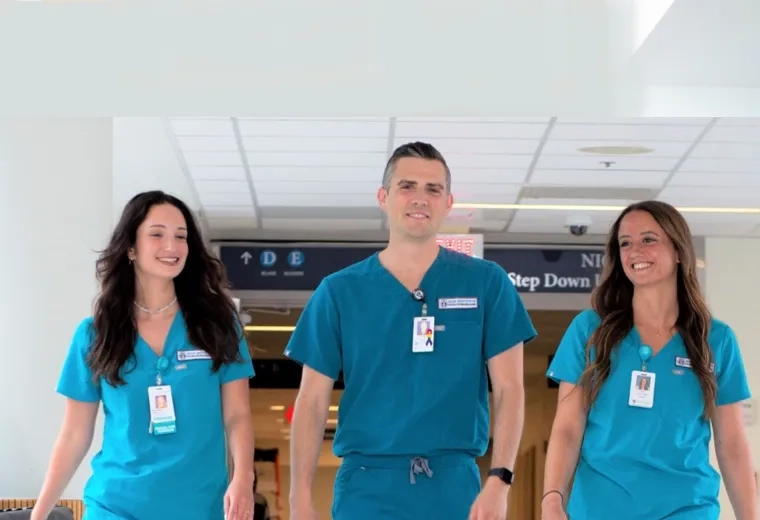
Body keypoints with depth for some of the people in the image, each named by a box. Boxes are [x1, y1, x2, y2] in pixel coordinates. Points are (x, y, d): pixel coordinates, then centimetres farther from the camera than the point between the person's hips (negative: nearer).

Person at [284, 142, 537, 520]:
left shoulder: (486, 284, 5)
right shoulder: (339, 291, 6)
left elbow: (508, 389, 2)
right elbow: (312, 402, 6)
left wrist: (499, 480, -10)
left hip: (455, 486, 0)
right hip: (366, 487, 0)